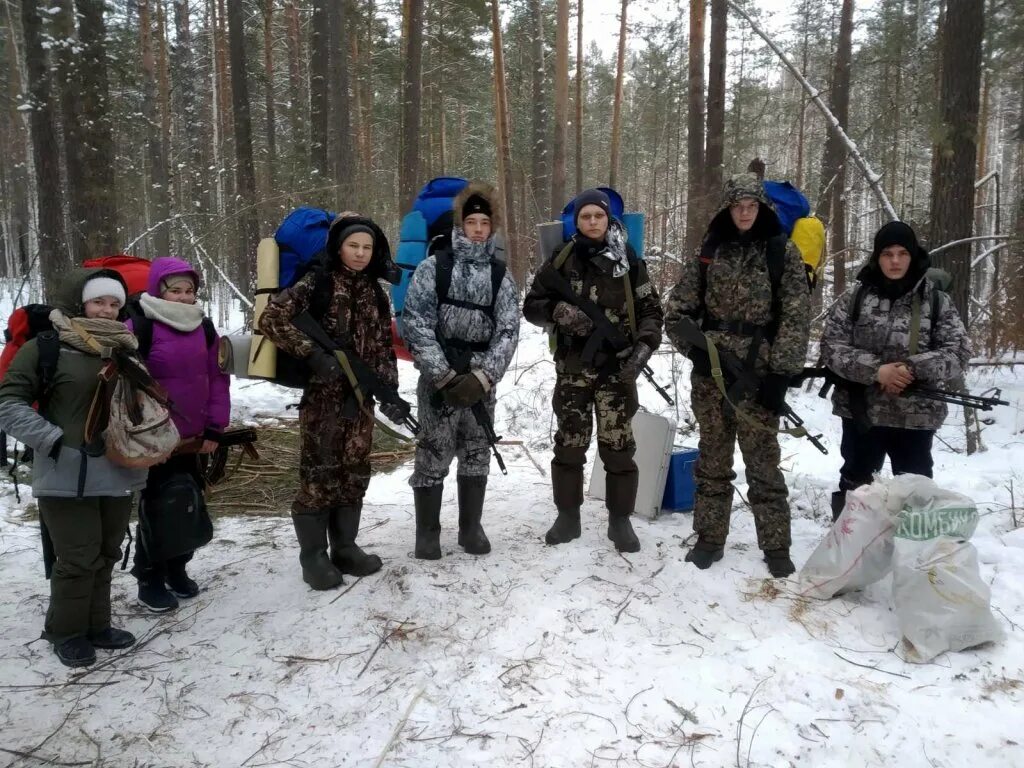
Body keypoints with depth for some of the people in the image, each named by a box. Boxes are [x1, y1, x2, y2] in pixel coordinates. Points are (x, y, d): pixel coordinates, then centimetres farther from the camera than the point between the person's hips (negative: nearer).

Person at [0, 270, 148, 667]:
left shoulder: (126, 348, 10)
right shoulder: (46, 346, -8)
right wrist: (53, 441, -15)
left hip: (118, 473, 6)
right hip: (68, 476, -6)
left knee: (105, 554, 15)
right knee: (79, 558, 1)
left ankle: (96, 625, 30)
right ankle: (67, 631, 21)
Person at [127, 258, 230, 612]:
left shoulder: (204, 328, 6)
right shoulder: (140, 327, -11)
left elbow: (218, 379, 6)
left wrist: (214, 428, 1)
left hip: (194, 437, 6)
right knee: (157, 507, 1)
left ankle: (177, 568, 31)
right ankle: (150, 580, 15)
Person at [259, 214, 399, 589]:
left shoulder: (375, 292, 11)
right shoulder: (316, 283, -7)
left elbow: (383, 346, 14)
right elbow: (270, 318, -16)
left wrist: (389, 389, 4)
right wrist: (312, 354, -20)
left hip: (360, 396, 6)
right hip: (323, 394, -6)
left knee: (355, 470, 10)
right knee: (320, 470, -1)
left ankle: (345, 546, 23)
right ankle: (314, 555, 10)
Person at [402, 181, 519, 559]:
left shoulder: (502, 278, 7)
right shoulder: (433, 267, -1)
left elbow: (508, 333, 0)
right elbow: (415, 323, -8)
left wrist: (482, 377, -14)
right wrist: (444, 375, -15)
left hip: (480, 380, 3)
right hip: (438, 377, -3)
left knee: (477, 455, 9)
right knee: (433, 454, 0)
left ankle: (471, 527, 24)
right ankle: (427, 532, 14)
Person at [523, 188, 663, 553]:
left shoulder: (629, 261, 3)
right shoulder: (561, 260, 3)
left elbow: (650, 310, 4)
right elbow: (532, 306, 7)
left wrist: (643, 346, -13)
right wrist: (559, 311, -14)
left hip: (618, 367, 0)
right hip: (573, 366, 1)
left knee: (618, 444, 1)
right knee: (569, 441, 6)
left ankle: (620, 520, 14)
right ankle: (568, 515, 20)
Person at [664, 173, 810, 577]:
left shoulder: (782, 251, 1)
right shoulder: (708, 250, 7)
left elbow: (796, 317, -4)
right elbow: (677, 309, 8)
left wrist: (780, 372, -11)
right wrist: (694, 347, -6)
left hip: (758, 374, -2)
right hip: (709, 372, 3)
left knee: (764, 463, 2)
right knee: (712, 460, 11)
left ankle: (776, 546, 14)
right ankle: (709, 537, 21)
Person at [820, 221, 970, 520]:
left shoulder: (936, 301, 1)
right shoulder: (854, 297, 0)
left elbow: (959, 353, -3)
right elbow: (831, 346, -6)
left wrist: (913, 368, -19)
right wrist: (876, 370, -19)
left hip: (916, 417, 0)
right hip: (861, 412, 0)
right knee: (854, 485, 14)